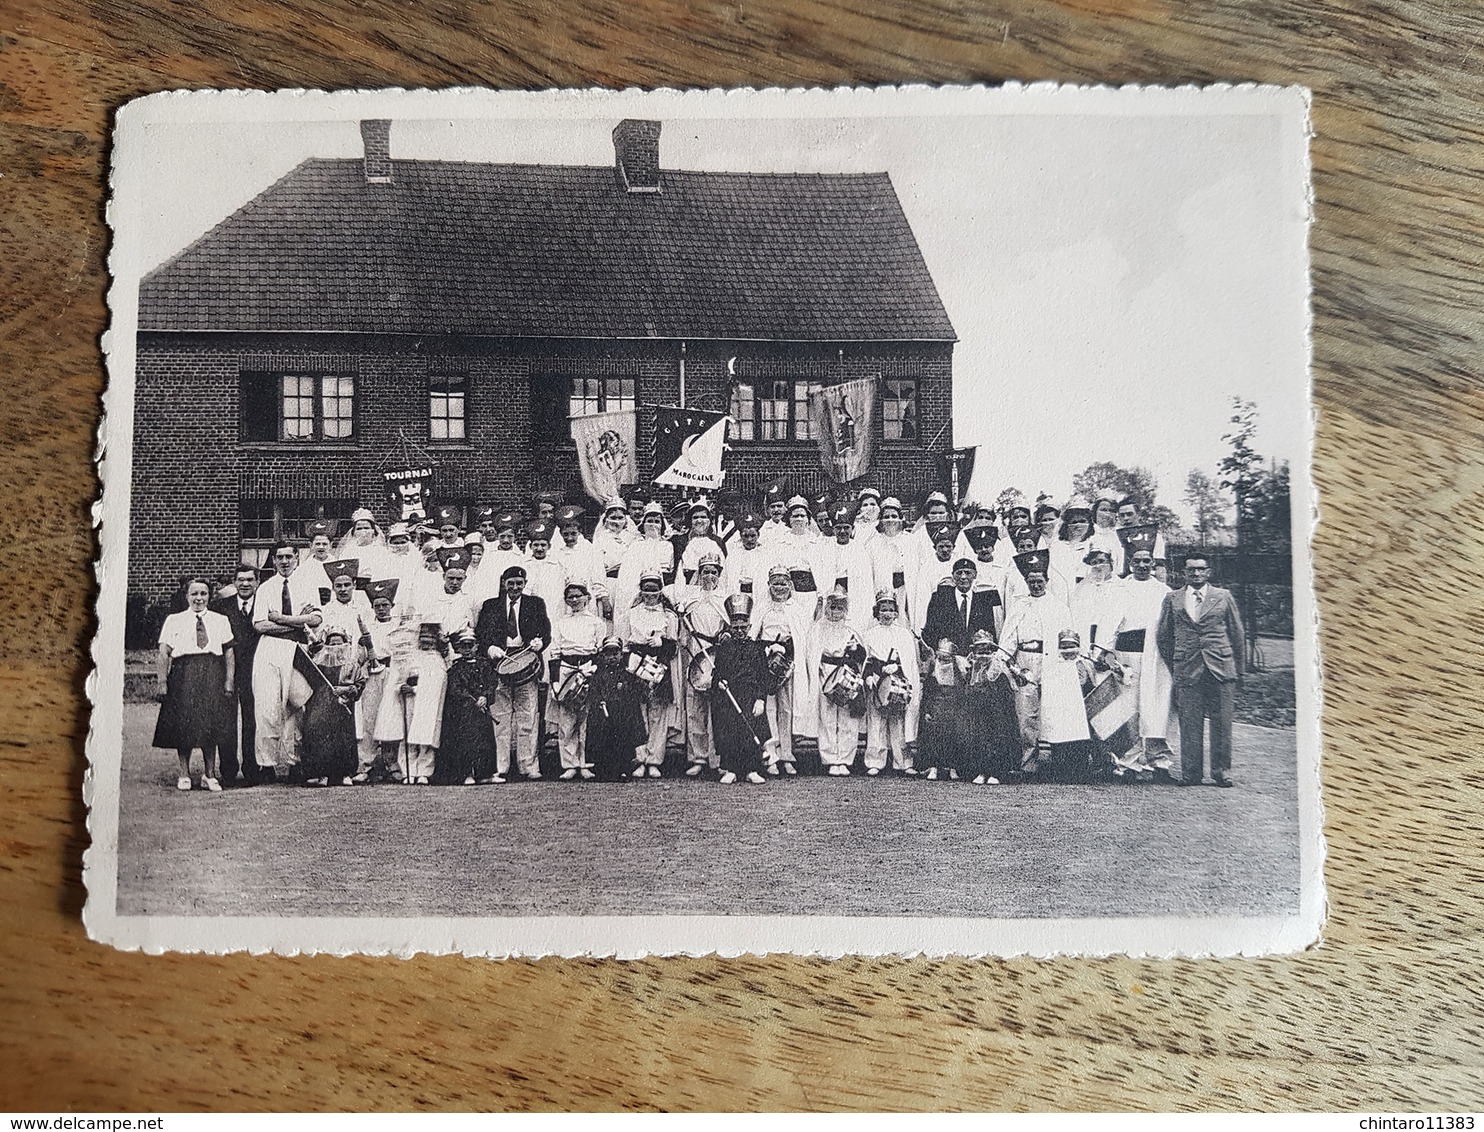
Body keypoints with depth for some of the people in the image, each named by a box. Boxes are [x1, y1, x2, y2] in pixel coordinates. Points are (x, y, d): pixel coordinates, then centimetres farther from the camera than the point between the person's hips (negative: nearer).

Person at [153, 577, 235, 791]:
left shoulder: (221, 621, 11)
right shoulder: (174, 621, 8)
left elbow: (229, 653, 8)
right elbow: (164, 654, 4)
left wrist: (229, 681, 0)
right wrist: (162, 682, -5)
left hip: (212, 676, 1)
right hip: (183, 676, -1)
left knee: (211, 725, -2)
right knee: (183, 725, -1)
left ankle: (210, 775, 8)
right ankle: (184, 774, 11)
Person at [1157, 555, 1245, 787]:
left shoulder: (1223, 597, 8)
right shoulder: (1172, 599, 9)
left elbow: (1237, 634, 11)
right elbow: (1164, 636, 13)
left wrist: (1239, 668, 9)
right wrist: (1172, 666, 8)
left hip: (1220, 669, 0)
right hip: (1186, 670, 0)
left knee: (1221, 722, 2)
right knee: (1189, 723, 0)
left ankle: (1221, 771, 12)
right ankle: (1191, 772, 8)